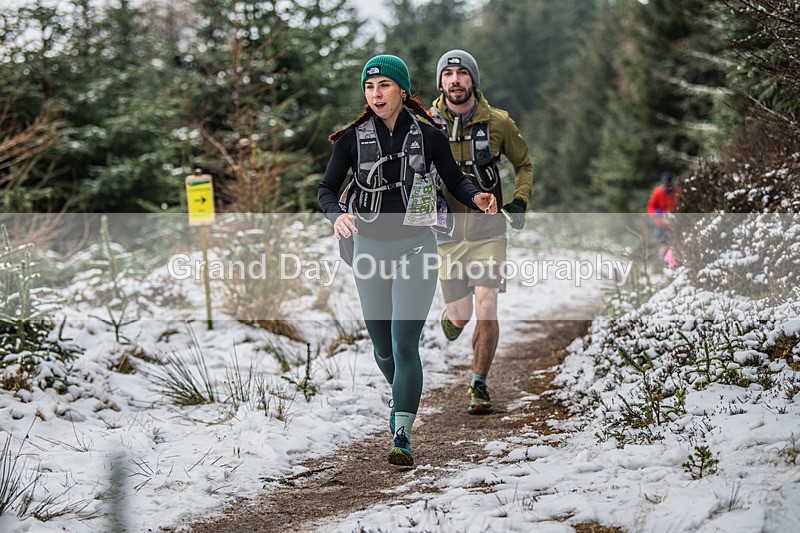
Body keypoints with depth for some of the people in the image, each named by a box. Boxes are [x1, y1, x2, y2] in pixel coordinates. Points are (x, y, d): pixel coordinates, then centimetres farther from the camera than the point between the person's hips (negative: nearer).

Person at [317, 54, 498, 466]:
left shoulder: (427, 135, -3)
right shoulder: (353, 138, -1)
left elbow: (454, 180, 9)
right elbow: (326, 189, 0)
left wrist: (476, 198, -13)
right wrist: (337, 215, -22)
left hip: (415, 247, -2)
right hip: (369, 247, 2)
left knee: (404, 343, -13)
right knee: (383, 346, 12)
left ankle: (402, 436, -10)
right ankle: (403, 397, 44)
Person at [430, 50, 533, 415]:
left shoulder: (497, 122, -1)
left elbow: (524, 164, 14)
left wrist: (520, 200, -1)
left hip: (488, 233, -1)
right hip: (446, 234, 1)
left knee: (486, 311, -13)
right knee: (461, 317, 2)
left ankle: (479, 386, 7)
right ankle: (450, 315, 42)